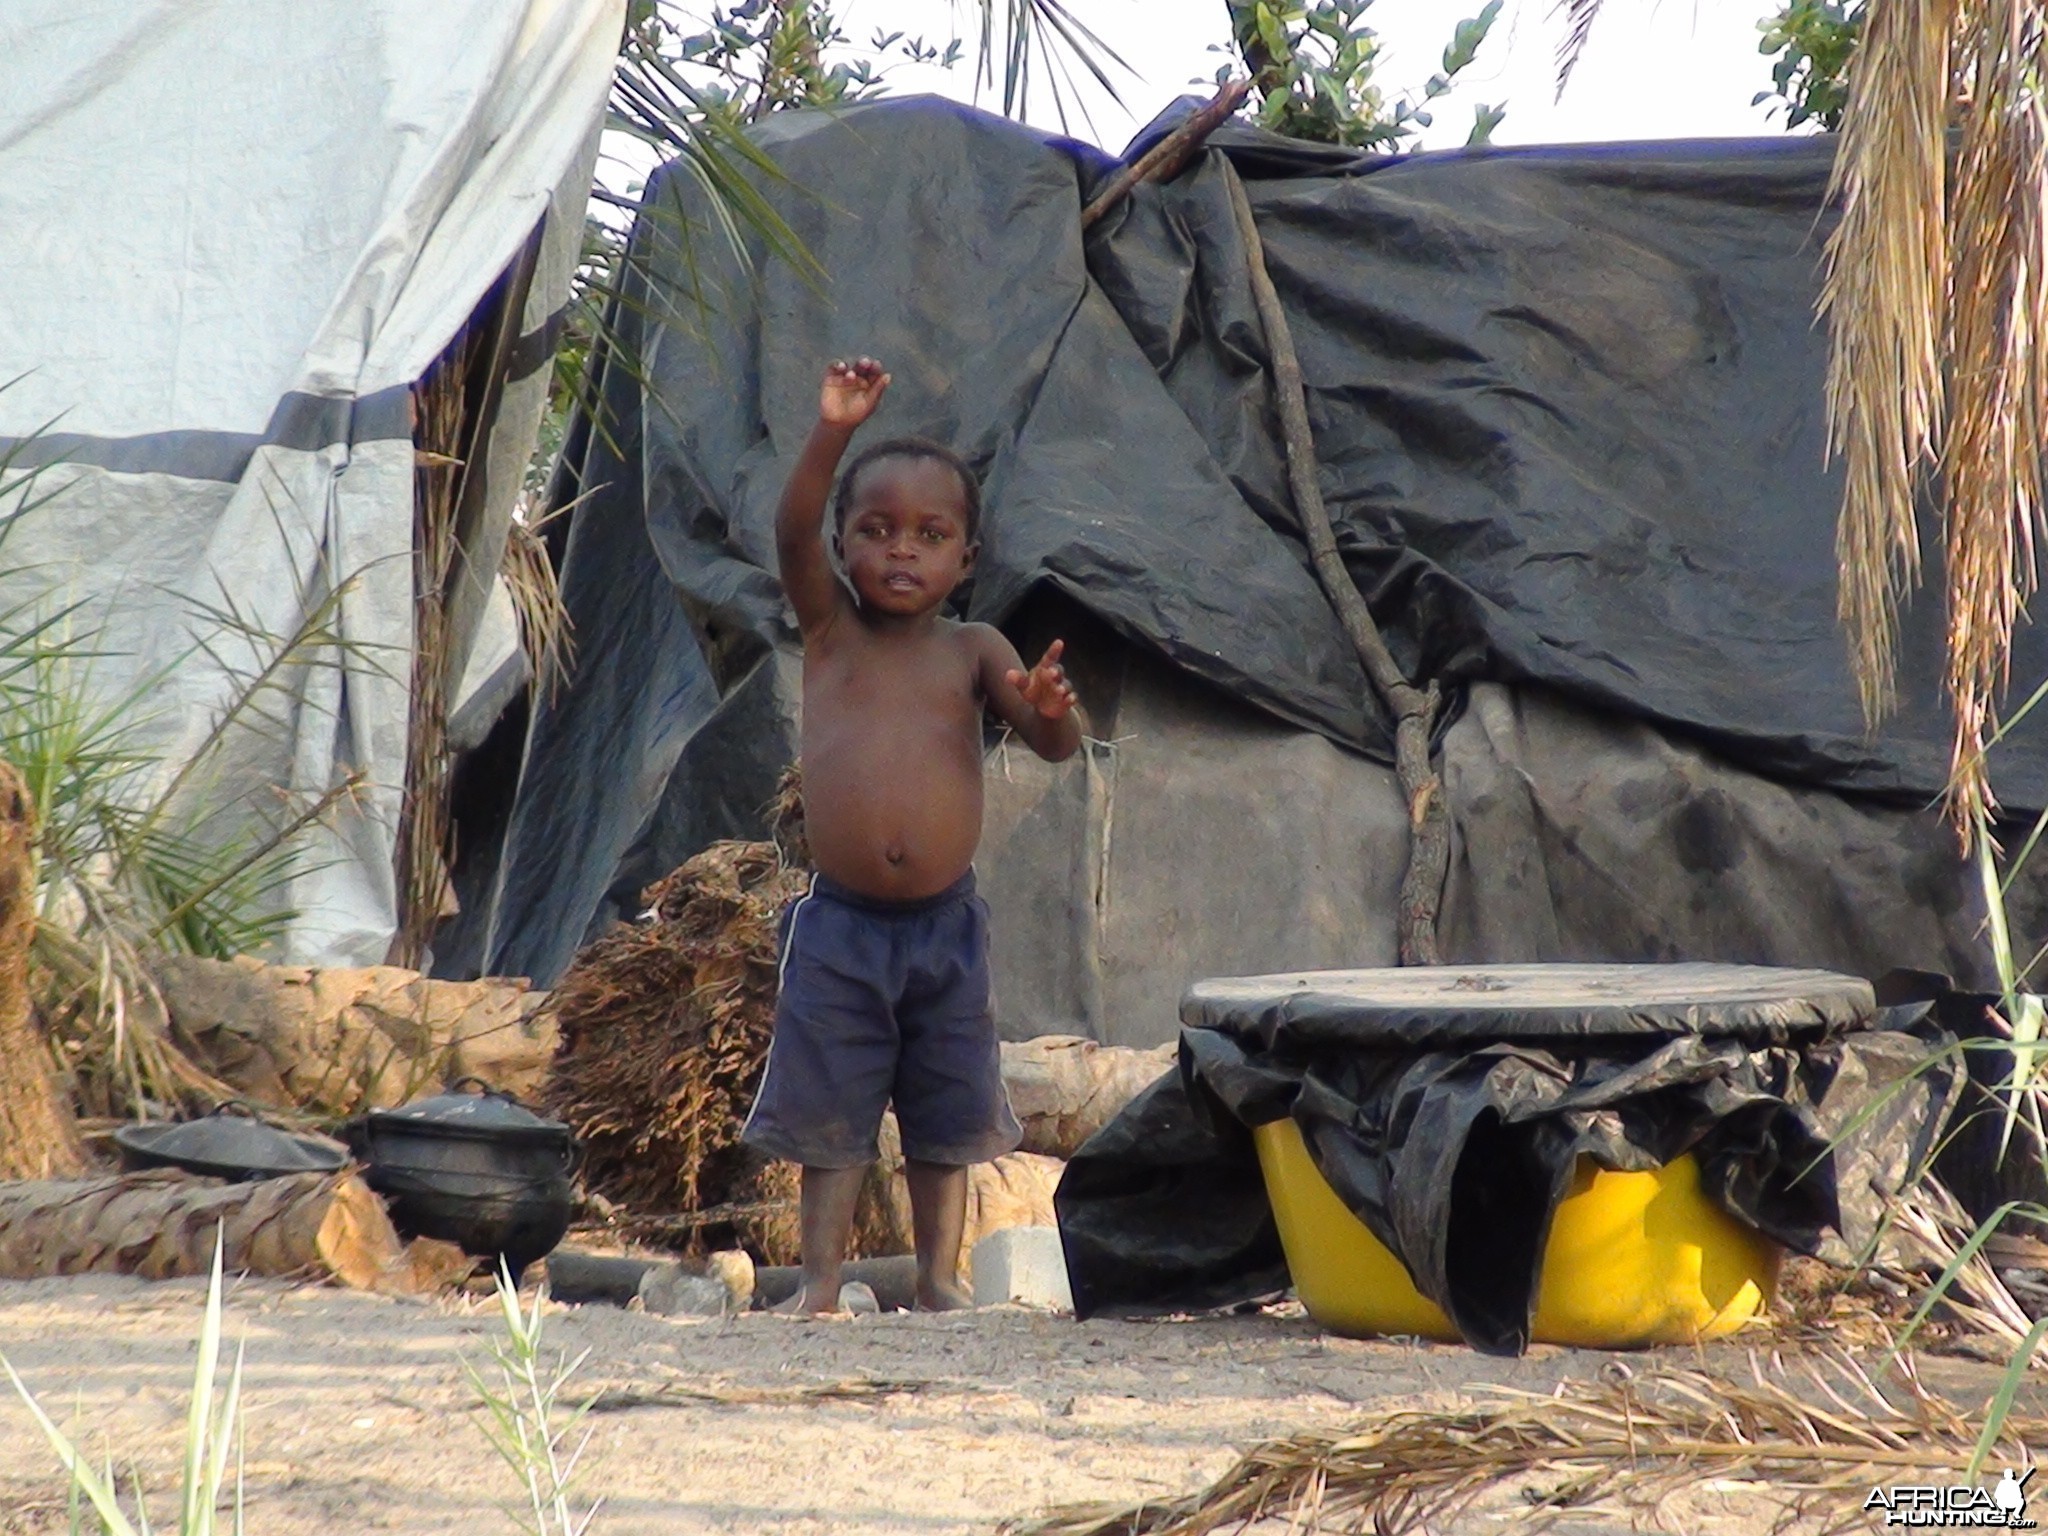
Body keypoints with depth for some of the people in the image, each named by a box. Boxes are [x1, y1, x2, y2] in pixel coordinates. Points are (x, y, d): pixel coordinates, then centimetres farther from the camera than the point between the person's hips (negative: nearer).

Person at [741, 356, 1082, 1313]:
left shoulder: (972, 651, 5)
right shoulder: (832, 628, 3)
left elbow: (1053, 745, -4)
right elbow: (794, 533, -14)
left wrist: (1049, 712, -28)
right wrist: (833, 436, -29)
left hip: (944, 925, 1)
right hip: (840, 922, -1)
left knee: (945, 1114, 8)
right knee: (828, 1112, 2)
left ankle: (939, 1274, 17)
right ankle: (820, 1279, 7)